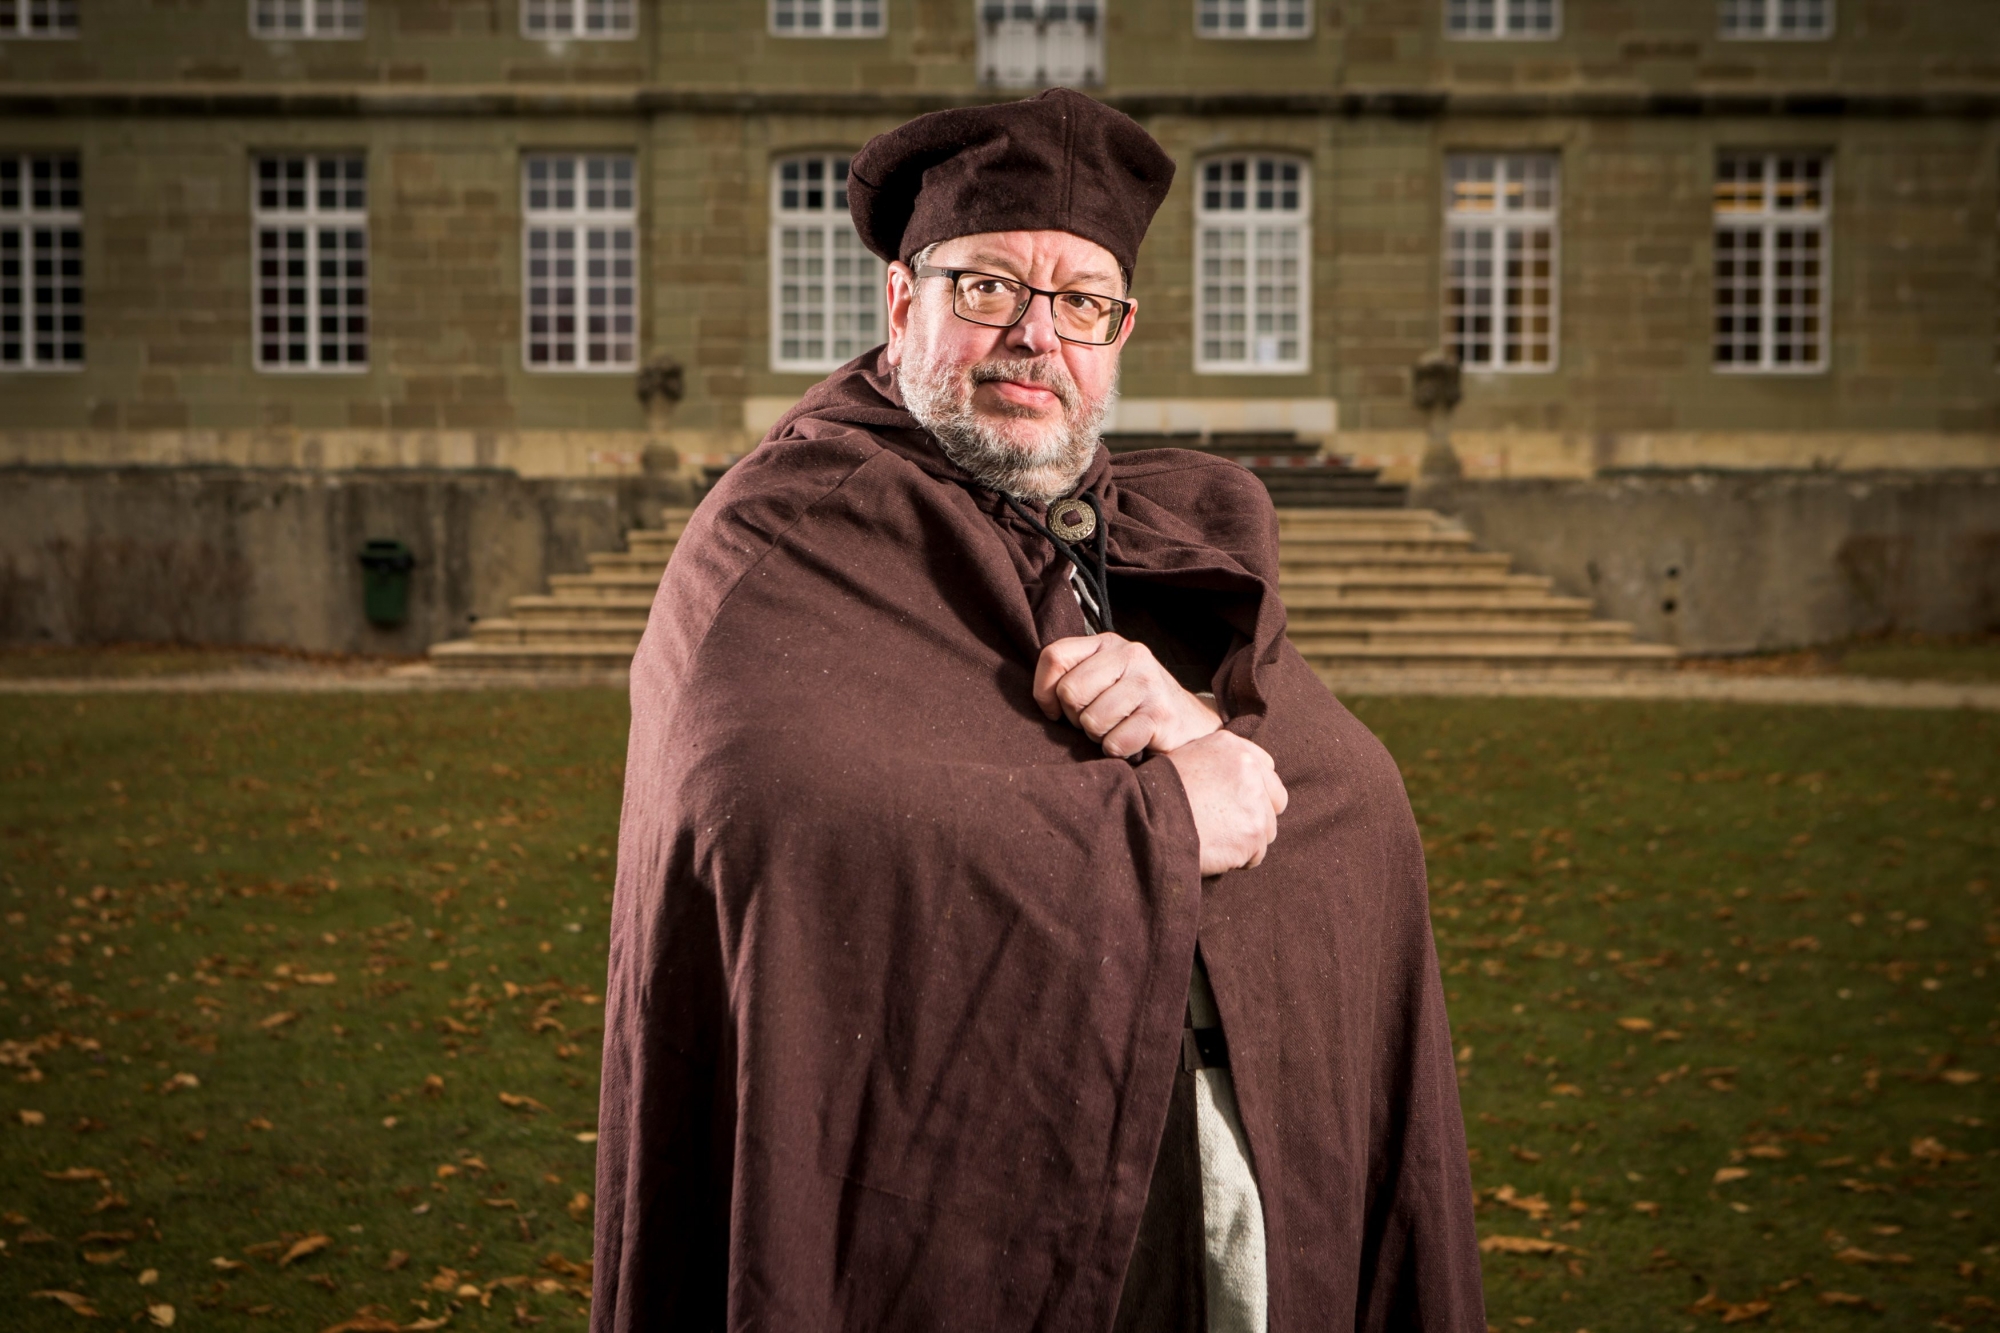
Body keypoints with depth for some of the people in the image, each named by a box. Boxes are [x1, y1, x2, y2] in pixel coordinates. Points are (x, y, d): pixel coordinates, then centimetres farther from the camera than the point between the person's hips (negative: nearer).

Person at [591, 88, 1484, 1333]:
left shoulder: (1190, 527, 9)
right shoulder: (785, 539, -10)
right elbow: (774, 821, -29)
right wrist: (1163, 812, -19)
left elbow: (1365, 805, 1)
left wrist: (1205, 726, -22)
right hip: (948, 1207, -5)